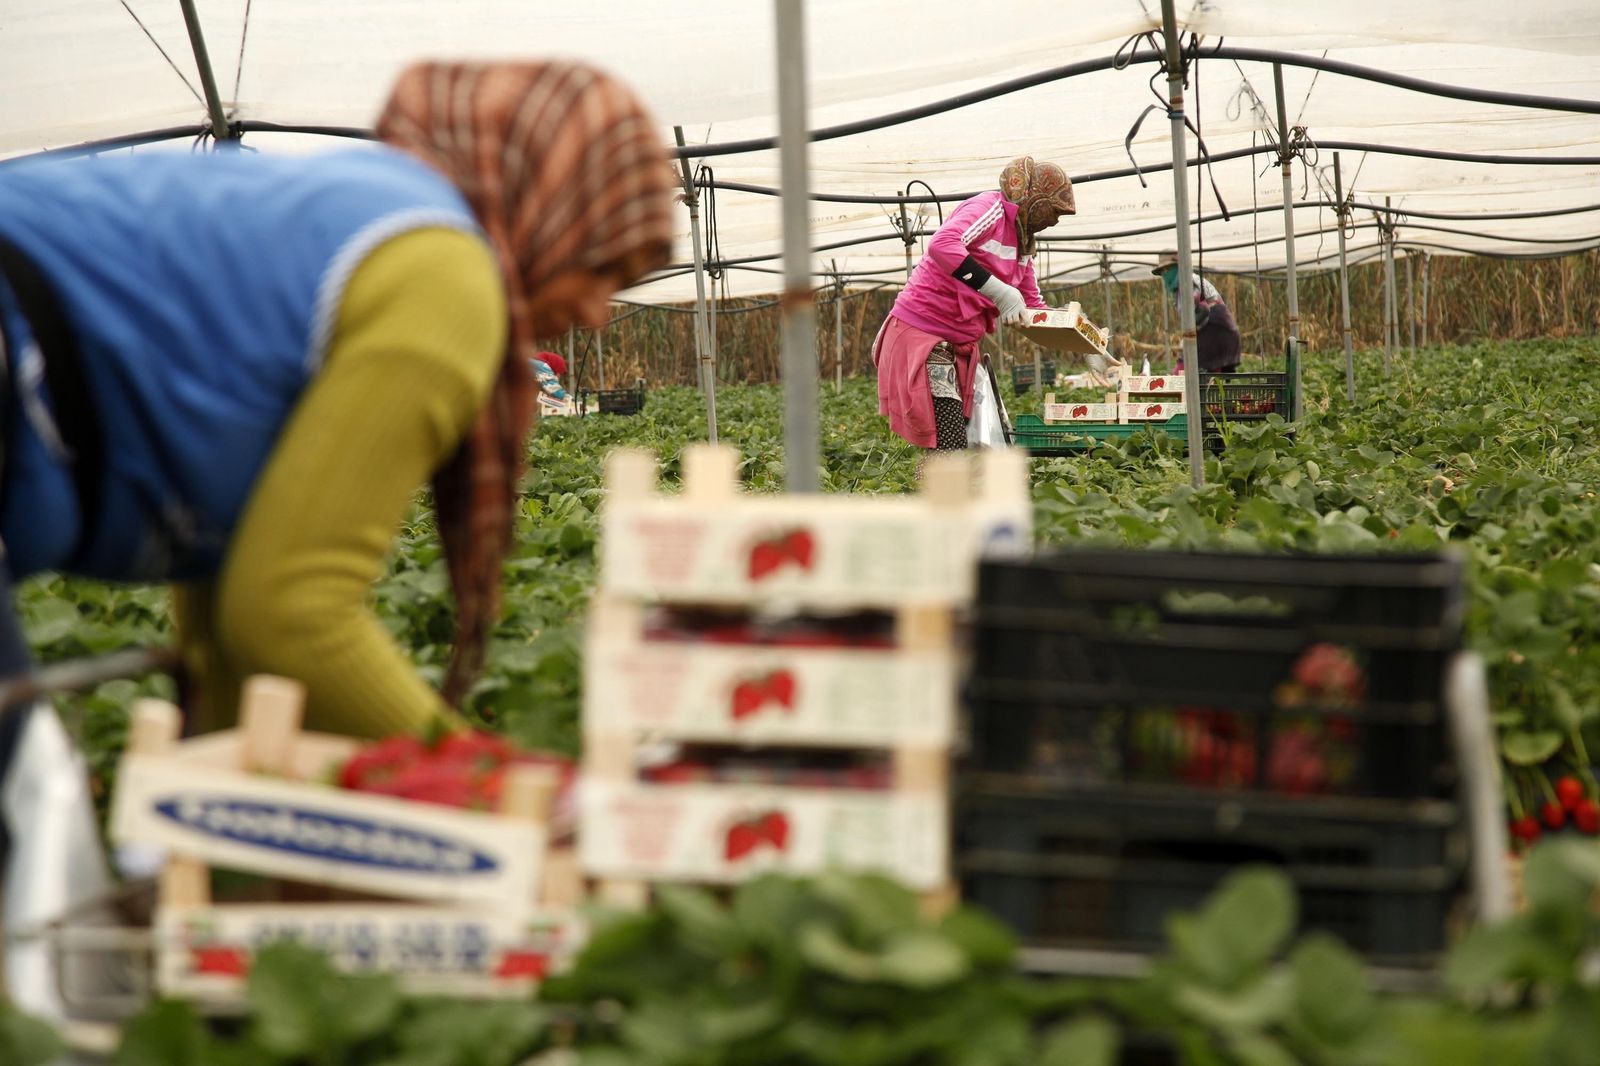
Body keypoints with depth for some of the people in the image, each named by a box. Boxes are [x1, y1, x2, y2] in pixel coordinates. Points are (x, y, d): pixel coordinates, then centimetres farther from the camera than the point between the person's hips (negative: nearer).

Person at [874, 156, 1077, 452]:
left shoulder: (1023, 239, 17)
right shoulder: (990, 208, -13)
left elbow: (1032, 302, 24)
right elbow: (943, 244, -31)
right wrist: (998, 291, -34)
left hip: (957, 346, 10)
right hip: (922, 334, -10)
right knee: (949, 449, -16)